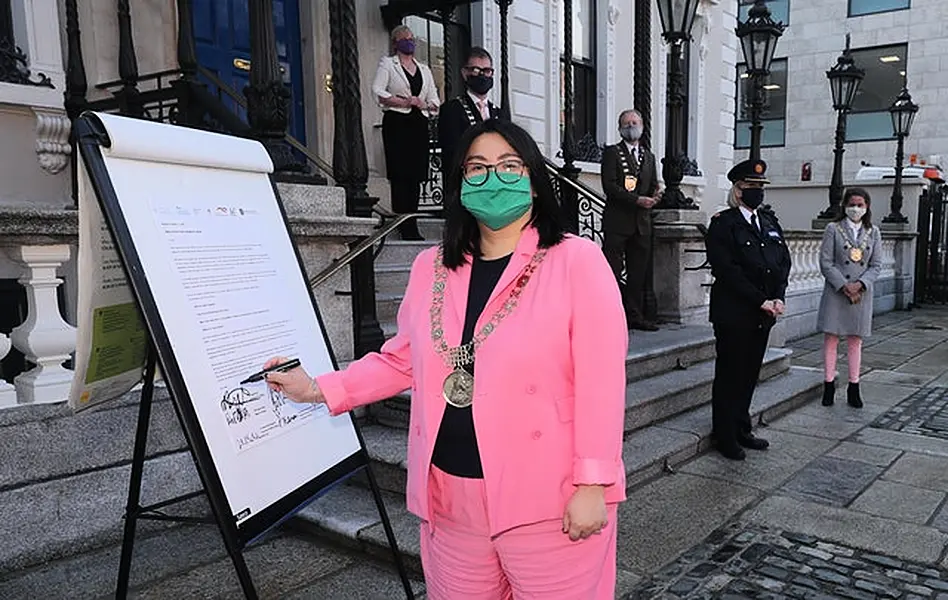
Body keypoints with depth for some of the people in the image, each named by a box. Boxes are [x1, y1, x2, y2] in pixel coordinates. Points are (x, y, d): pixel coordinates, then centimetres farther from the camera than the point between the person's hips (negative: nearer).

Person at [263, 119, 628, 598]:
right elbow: (404, 360, 14)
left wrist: (592, 484, -13)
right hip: (450, 498, 5)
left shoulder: (576, 260, -8)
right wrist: (320, 389, 7)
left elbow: (600, 378, -11)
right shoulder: (431, 267, 8)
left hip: (547, 498, -4)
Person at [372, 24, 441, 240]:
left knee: (416, 175, 1)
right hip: (397, 123, -5)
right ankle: (405, 228, -6)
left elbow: (435, 100, 19)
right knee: (400, 174, -9)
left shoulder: (424, 69, 22)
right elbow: (377, 91, -6)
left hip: (419, 124, 5)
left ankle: (410, 226, 7)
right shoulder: (387, 63, 8)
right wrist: (405, 102, -12)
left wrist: (424, 104, -3)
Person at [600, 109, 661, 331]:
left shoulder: (648, 156, 20)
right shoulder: (611, 153, 1)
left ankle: (635, 316, 13)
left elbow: (653, 186, 19)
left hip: (641, 222, 6)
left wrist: (654, 197, -5)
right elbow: (609, 186, -10)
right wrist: (637, 200, -17)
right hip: (617, 221, -6)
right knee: (612, 271, -7)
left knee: (638, 273, 7)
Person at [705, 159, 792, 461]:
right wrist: (760, 301, -16)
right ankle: (725, 436, 13)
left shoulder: (770, 222, 15)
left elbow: (783, 262, 11)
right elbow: (728, 271, -16)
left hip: (762, 315, 7)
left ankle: (742, 430, 27)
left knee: (750, 374, 14)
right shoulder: (723, 224, -8)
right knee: (729, 374, 3)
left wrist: (778, 298, -4)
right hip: (733, 314, -6)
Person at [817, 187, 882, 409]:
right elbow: (825, 263, -6)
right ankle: (829, 385, 10)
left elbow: (876, 265, 5)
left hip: (862, 293, 3)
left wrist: (859, 284, -12)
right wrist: (844, 286, -15)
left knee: (855, 341, 9)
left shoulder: (873, 233, 8)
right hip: (835, 291, -2)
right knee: (831, 339, 1)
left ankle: (853, 388, 16)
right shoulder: (833, 229, -1)